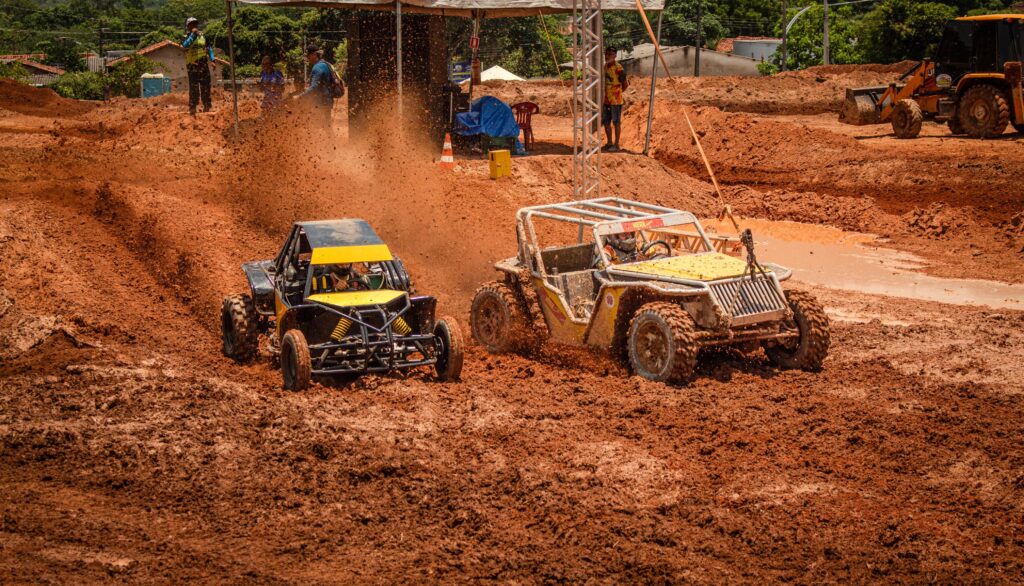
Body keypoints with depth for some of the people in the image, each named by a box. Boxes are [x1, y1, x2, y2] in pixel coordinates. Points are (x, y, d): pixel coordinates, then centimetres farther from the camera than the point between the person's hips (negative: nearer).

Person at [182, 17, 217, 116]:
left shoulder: (202, 36, 9)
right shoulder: (186, 38, 0)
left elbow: (209, 48, 14)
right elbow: (185, 45, -22)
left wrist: (213, 60, 6)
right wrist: (192, 35, -23)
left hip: (204, 65, 3)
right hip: (192, 66, -3)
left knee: (205, 86, 6)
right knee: (193, 87, -5)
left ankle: (207, 106, 14)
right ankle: (192, 107, -2)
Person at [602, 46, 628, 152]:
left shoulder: (618, 68, -16)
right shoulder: (604, 67, 7)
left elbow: (625, 84, -9)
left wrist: (618, 92, 4)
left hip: (615, 100, -8)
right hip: (606, 100, 8)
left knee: (616, 122, 2)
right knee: (606, 122, 13)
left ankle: (616, 144, 10)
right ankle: (609, 143, 25)